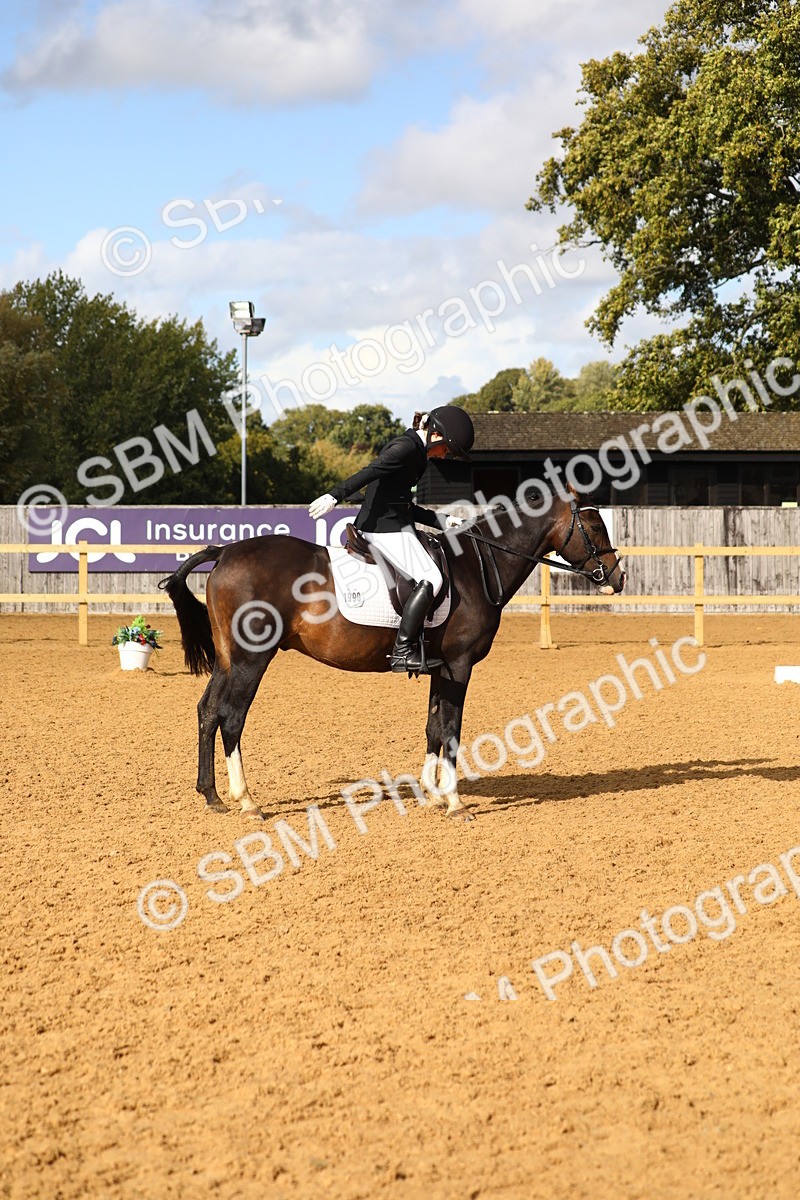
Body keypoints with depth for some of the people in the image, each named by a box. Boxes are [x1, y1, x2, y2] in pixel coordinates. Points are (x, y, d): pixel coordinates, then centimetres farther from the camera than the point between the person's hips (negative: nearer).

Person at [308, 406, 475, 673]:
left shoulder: (414, 451, 19)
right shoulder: (406, 447, -12)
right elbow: (370, 472, -24)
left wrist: (442, 521, 19)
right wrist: (334, 496, -33)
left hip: (392, 524, 11)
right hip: (385, 527, -11)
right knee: (430, 578, -18)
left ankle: (415, 648, 13)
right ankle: (402, 653, -20)